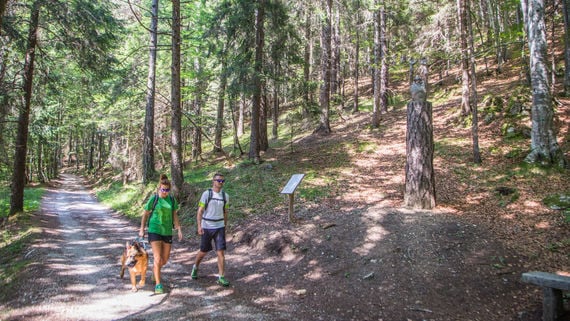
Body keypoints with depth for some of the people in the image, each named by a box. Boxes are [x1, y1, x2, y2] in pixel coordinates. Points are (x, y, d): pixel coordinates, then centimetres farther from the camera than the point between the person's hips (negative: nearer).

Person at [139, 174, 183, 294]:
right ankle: (158, 284, 0)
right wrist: (142, 229, 5)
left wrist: (179, 229, 3)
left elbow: (175, 216, 9)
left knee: (165, 259, 12)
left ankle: (154, 269, 44)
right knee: (158, 258, -11)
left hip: (167, 232, 4)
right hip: (154, 231, -4)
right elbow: (145, 214, 2)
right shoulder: (153, 199, -8)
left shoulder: (172, 200, 1)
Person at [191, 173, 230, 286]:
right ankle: (195, 267, 42)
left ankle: (221, 277, -1)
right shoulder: (206, 194, -8)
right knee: (203, 251, 12)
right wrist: (199, 226, -18)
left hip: (219, 227, 2)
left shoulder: (225, 196, 3)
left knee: (221, 252, -7)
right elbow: (200, 211, -9)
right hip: (206, 228, -2)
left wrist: (225, 228, 16)